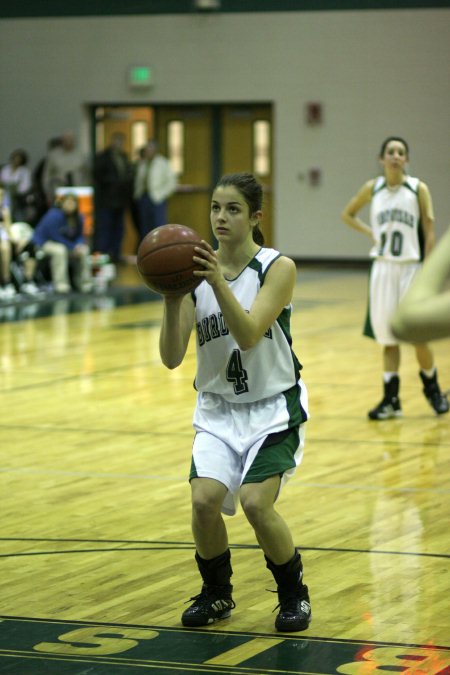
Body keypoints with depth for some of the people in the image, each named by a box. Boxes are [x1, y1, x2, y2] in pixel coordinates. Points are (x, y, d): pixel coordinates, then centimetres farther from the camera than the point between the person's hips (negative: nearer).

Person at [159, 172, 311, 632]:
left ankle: (293, 592, 6)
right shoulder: (197, 270, -3)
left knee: (254, 501, -21)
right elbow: (171, 358, -10)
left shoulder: (278, 268, -11)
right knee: (203, 499, -18)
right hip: (218, 409, 3)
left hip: (273, 409, -3)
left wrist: (219, 283, -38)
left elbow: (248, 335, -26)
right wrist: (172, 300, -26)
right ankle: (216, 592, 10)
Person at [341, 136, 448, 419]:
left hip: (411, 268, -3)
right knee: (388, 337, 5)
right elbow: (347, 214, 18)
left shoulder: (418, 189, -5)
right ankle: (391, 400, 10)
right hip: (383, 268, 3)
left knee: (418, 337, -4)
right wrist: (370, 232, 0)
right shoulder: (372, 189, 3)